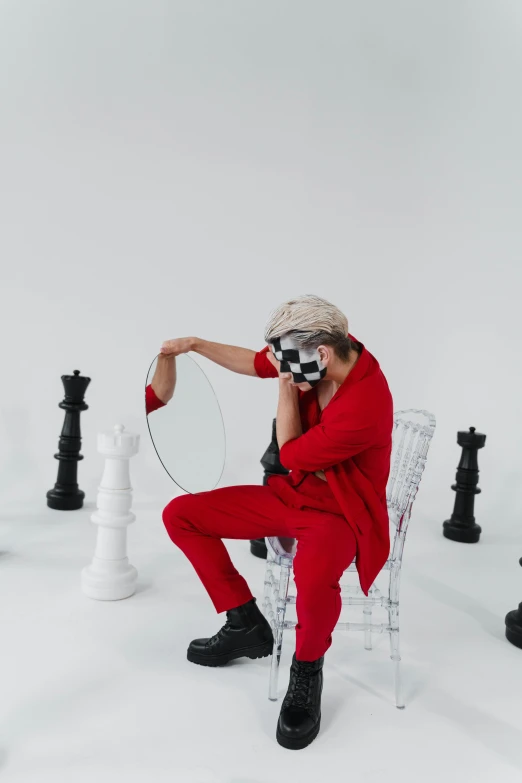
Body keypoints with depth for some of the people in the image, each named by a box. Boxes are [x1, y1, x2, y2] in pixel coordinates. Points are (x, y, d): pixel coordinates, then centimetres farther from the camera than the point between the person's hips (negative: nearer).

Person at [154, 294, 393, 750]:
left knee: (314, 579, -42)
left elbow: (291, 454, -18)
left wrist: (286, 386, -19)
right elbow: (256, 363, 10)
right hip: (292, 494, 8)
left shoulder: (366, 406, -32)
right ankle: (246, 625, 13)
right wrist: (195, 345, 9)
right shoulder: (320, 357, -10)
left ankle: (307, 669, -6)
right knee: (180, 514, 1)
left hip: (339, 514, -8)